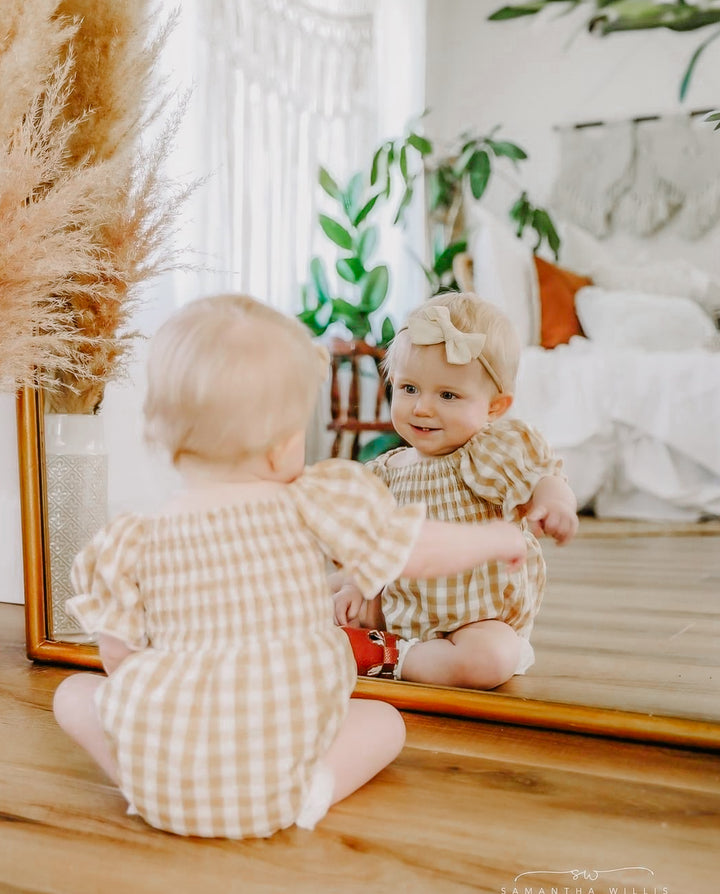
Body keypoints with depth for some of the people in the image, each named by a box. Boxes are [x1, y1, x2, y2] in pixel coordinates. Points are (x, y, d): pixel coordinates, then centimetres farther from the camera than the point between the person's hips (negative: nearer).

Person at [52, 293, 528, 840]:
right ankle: (314, 789, 1)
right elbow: (429, 553, 2)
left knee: (75, 692, 25)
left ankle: (146, 788, 8)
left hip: (160, 775, 2)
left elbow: (119, 658, 8)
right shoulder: (313, 505, -4)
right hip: (272, 776, -2)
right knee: (386, 719, 22)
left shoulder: (135, 542, 2)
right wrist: (498, 537, 22)